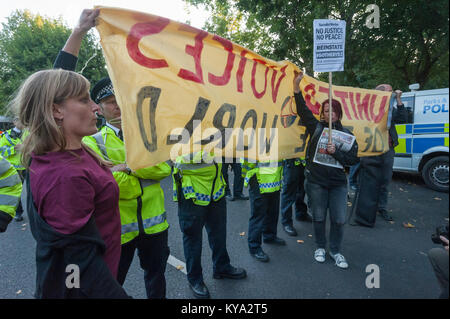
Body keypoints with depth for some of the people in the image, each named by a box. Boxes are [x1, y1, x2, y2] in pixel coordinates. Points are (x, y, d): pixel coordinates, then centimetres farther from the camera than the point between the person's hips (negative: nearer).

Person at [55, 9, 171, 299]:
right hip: (117, 227, -2)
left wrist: (129, 166, -24)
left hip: (154, 221, 3)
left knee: (156, 274, 22)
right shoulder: (92, 143, -5)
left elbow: (164, 168, -9)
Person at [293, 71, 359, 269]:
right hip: (316, 181, -1)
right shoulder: (316, 127, 3)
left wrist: (335, 152, -17)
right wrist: (297, 86, -16)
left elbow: (353, 160, -1)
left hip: (338, 183, 1)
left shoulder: (347, 134, 4)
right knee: (319, 217, 10)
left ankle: (335, 251, 26)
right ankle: (320, 247, 32)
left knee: (339, 219, 4)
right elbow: (303, 110, -7)